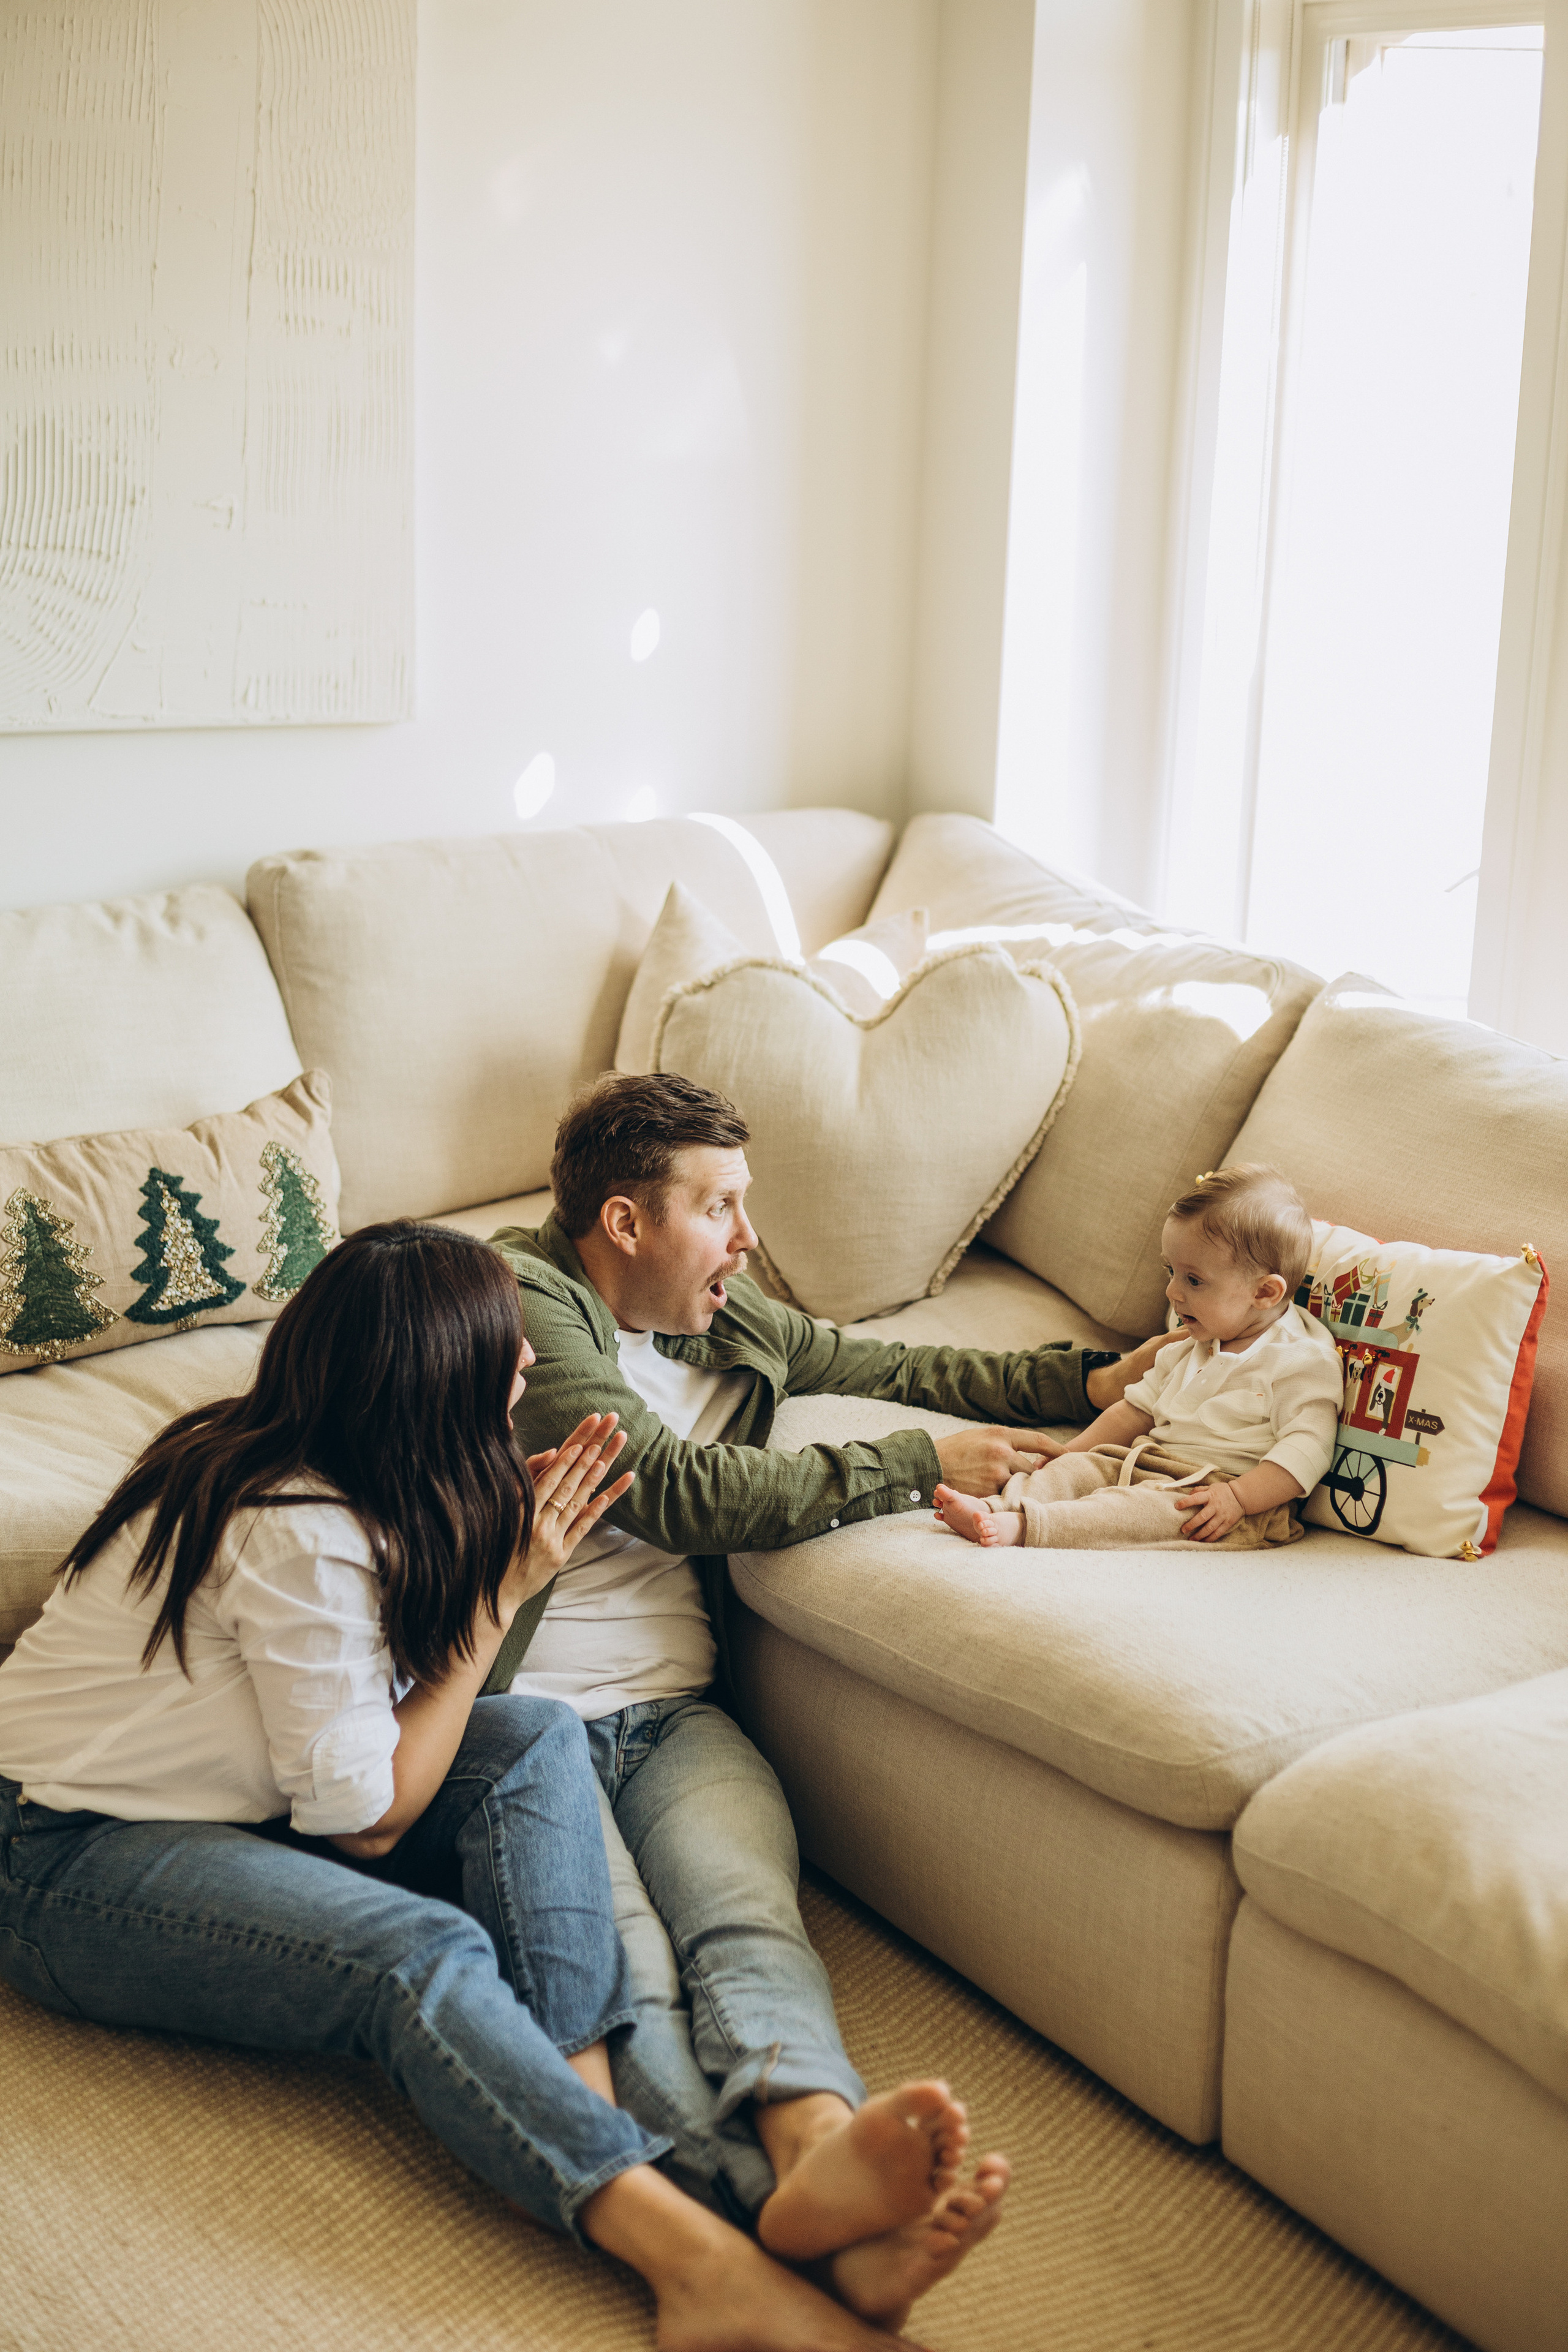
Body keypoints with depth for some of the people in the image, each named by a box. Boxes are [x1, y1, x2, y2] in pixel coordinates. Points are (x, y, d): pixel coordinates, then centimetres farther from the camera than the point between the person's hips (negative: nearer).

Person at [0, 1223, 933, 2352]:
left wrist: (510, 1532, -5)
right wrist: (504, 1593, -16)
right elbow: (369, 1823, -18)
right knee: (423, 1953, -34)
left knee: (536, 1738, -14)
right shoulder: (303, 1538, -26)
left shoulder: (280, 1461, 2)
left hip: (247, 1804, 9)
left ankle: (579, 2101, -28)